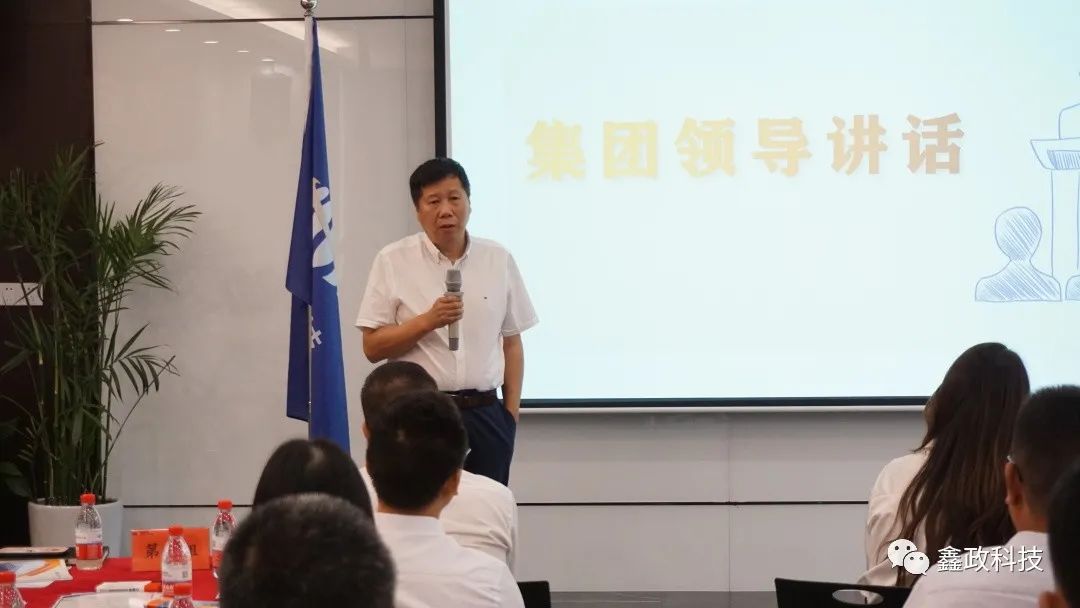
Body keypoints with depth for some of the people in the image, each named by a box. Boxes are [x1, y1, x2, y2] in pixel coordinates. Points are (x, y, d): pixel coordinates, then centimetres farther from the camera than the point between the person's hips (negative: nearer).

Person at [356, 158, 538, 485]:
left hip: (485, 416, 2)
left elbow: (512, 342, 11)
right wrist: (428, 321, -16)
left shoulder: (498, 259, 7)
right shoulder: (393, 262, -1)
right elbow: (373, 347, -3)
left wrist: (511, 413, 5)